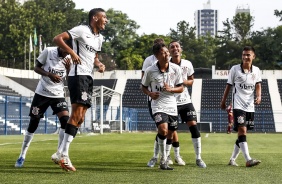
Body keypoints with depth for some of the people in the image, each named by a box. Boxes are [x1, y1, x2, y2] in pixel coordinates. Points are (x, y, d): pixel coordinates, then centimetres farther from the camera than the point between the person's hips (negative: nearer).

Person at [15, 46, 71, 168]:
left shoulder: (69, 58, -3)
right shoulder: (48, 51, -12)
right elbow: (36, 68, -4)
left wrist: (68, 68, -17)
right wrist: (50, 74, -21)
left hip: (58, 94, 2)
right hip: (42, 93, -2)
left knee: (65, 120, -17)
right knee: (33, 123, 1)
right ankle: (22, 155, 14)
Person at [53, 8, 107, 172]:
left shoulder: (100, 38, 18)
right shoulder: (82, 30, -8)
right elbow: (57, 39, -14)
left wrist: (100, 64, 8)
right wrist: (72, 52, -25)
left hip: (89, 78, 9)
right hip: (78, 76, -9)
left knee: (80, 118, 7)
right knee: (77, 114, -15)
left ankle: (63, 154, 10)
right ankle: (64, 156, -13)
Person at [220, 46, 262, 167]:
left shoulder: (256, 70, 7)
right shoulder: (235, 69, -1)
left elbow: (258, 85, 2)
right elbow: (229, 86, 7)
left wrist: (259, 96, -18)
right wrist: (223, 101, 11)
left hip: (250, 106, 4)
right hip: (238, 105, -4)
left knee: (242, 133, 8)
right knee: (242, 130, -18)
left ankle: (232, 159, 19)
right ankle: (248, 160, -24)